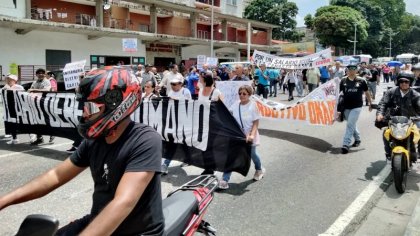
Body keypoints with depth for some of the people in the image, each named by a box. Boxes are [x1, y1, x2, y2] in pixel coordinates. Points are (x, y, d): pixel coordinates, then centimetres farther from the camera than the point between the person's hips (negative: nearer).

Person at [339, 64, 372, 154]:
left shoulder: (361, 81, -1)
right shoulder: (343, 80, 3)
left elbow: (366, 93, 8)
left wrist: (370, 104, 13)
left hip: (357, 107, -3)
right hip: (346, 107, 3)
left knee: (350, 125, -12)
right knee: (352, 125, 17)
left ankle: (346, 145, -12)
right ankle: (357, 139, 40)